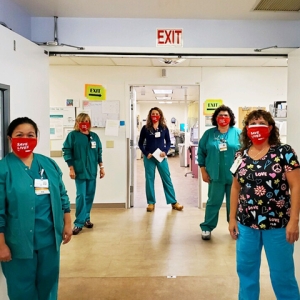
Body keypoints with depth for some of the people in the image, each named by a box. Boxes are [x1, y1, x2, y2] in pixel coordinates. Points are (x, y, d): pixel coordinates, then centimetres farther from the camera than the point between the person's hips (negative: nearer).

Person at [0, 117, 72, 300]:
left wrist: (67, 224, 8)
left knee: (49, 283, 20)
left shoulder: (49, 164, 4)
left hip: (50, 238, 4)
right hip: (19, 242, -4)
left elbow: (62, 196, 10)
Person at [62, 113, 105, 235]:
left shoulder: (94, 136, 9)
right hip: (79, 171, -4)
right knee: (81, 196, -8)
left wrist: (101, 167, 10)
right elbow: (66, 152, -6)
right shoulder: (72, 135, -4)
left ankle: (86, 218, 25)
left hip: (92, 171, 5)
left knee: (90, 196, 10)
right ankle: (79, 223, 1)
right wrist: (71, 169, -10)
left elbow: (99, 152, 13)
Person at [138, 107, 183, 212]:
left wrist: (165, 151, -7)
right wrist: (146, 153, -8)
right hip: (149, 157, -1)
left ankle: (173, 202, 12)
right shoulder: (145, 128, 0)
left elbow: (168, 141, 10)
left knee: (167, 179, 4)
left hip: (161, 157, 1)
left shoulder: (164, 128, 4)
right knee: (149, 179, 4)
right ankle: (151, 202, 14)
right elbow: (140, 143, 4)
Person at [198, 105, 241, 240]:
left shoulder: (238, 133, -1)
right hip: (216, 176, 0)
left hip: (234, 176, 0)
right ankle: (206, 228, 22)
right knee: (213, 202, 8)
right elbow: (201, 152, 4)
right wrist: (203, 171, 1)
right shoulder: (209, 133, 2)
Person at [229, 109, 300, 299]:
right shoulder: (241, 155, 5)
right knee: (246, 269, 16)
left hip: (277, 224, -4)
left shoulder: (284, 152, -7)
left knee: (282, 273, 9)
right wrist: (232, 218, 9)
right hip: (246, 224, 4)